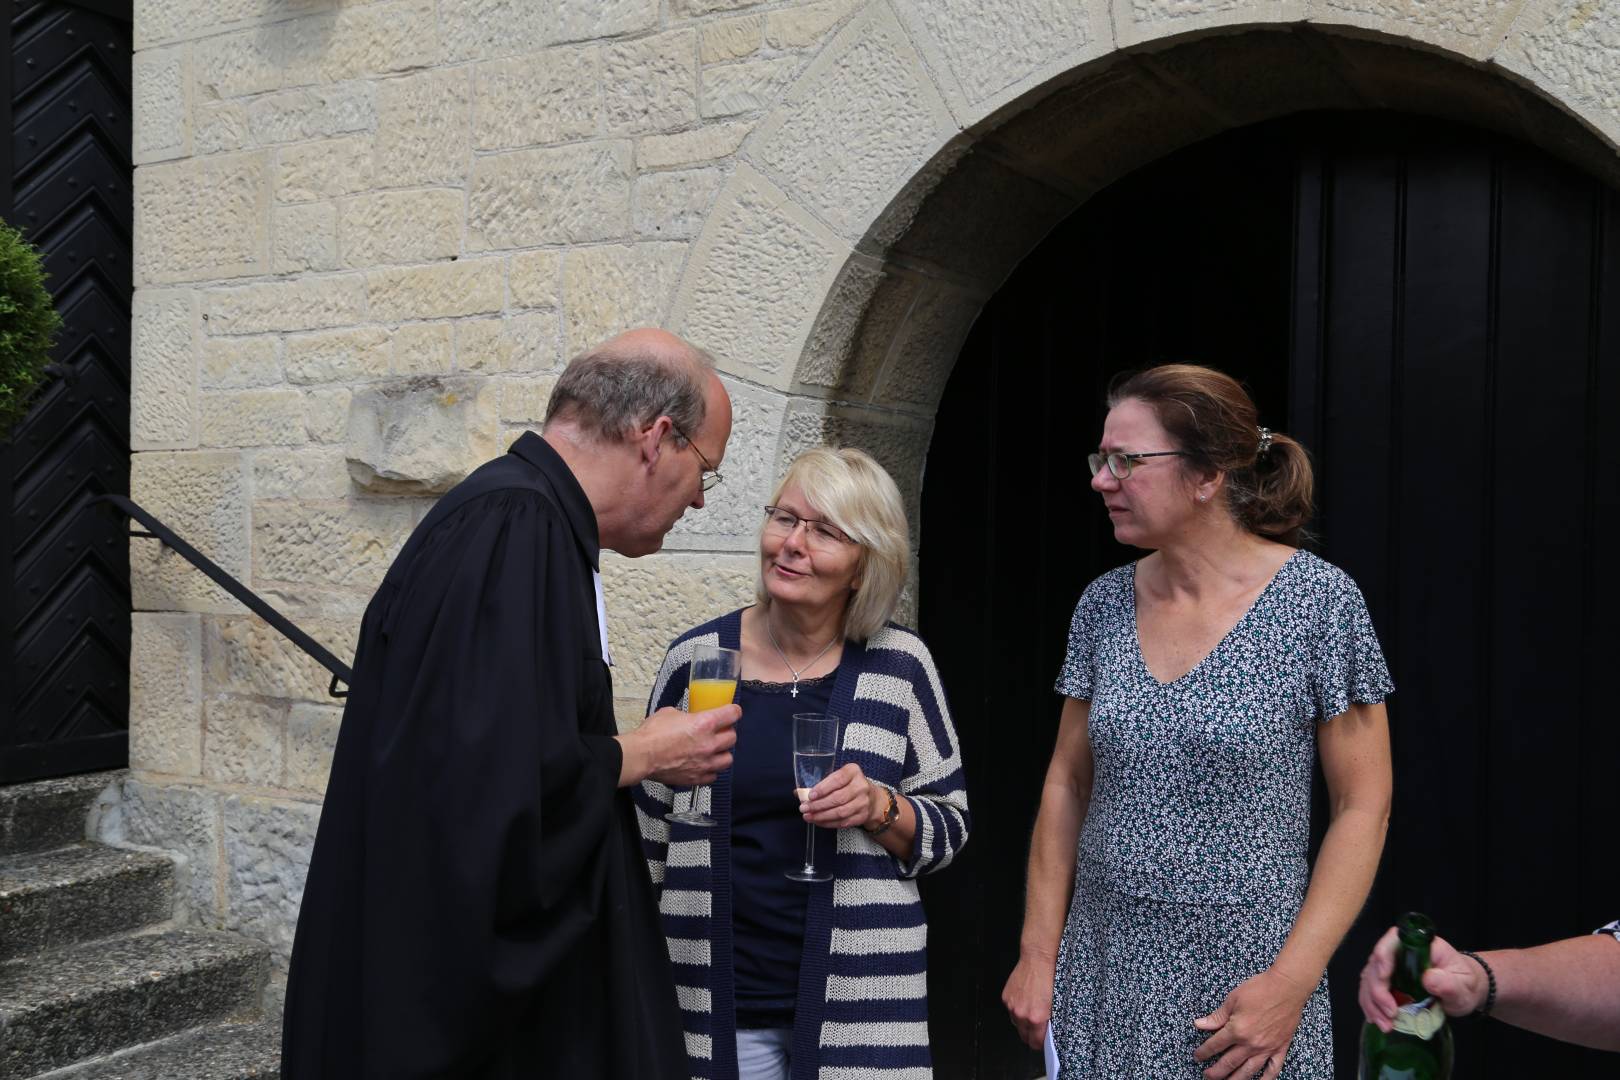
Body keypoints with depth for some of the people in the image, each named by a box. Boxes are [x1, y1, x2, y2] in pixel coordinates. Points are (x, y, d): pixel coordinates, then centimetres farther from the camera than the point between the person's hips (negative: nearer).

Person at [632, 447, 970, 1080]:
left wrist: (882, 808, -16)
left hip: (861, 1001, 0)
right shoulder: (696, 659, -2)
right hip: (712, 998, 1)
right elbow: (650, 838, 8)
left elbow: (949, 830, 3)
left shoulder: (899, 666, -4)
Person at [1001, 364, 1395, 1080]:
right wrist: (1037, 954, 2)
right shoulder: (1104, 604, 1)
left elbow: (1363, 806, -9)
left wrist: (1292, 982, -15)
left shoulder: (1317, 600, -11)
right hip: (1101, 969, 4)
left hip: (1244, 972, -4)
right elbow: (1067, 785, 6)